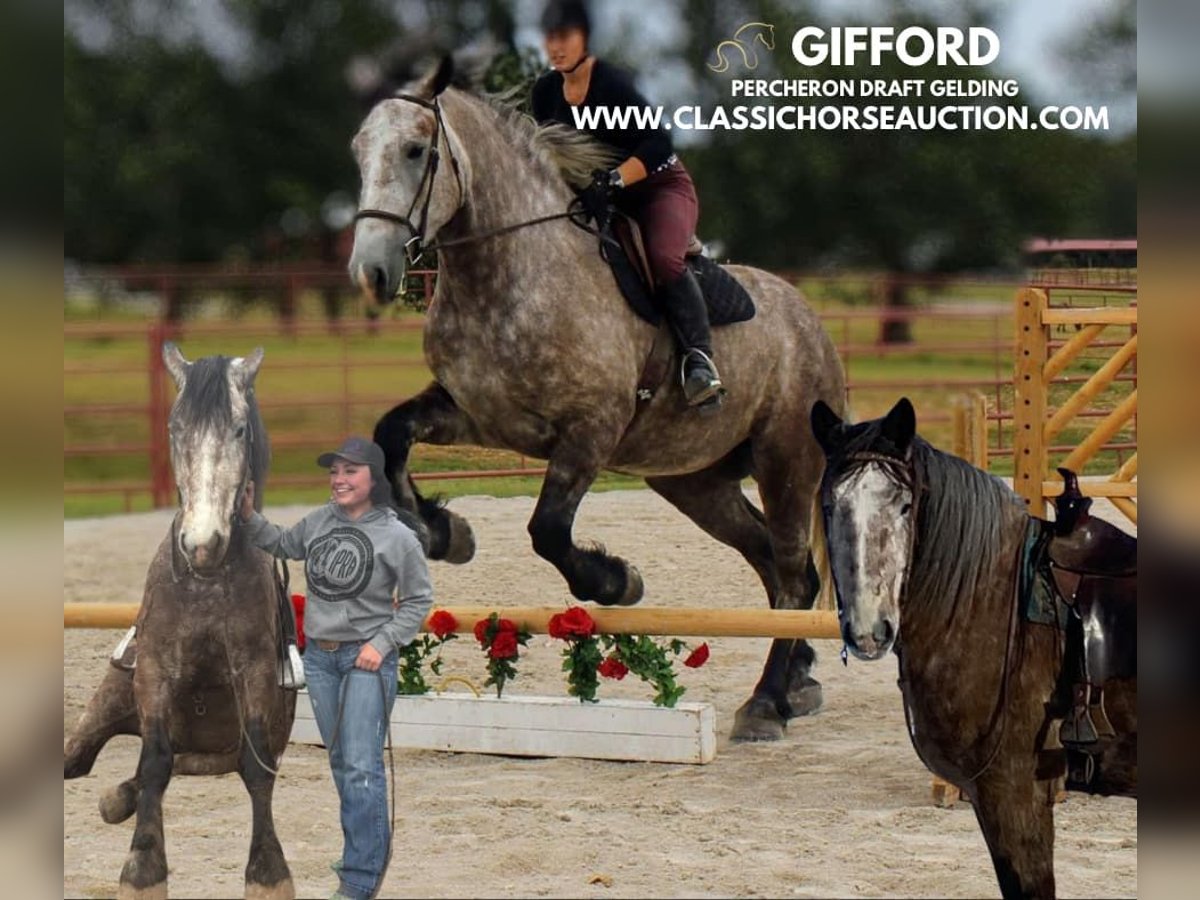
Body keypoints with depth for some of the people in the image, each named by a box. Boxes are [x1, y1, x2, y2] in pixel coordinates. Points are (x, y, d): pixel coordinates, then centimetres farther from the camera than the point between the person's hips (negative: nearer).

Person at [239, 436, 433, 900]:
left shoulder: (398, 537, -11)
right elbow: (281, 544, 22)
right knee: (340, 761, 16)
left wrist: (382, 644, -13)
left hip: (366, 660, -6)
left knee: (361, 767, -9)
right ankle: (372, 845, 33)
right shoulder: (317, 522, 2)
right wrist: (249, 517, 6)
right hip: (319, 656, 6)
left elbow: (419, 600, -4)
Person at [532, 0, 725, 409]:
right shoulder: (546, 92, -1)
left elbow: (657, 145, -31)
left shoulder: (611, 84, -22)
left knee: (664, 257, -34)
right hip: (602, 200, 8)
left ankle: (699, 357, -32)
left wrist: (612, 181, -42)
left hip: (660, 186, -7)